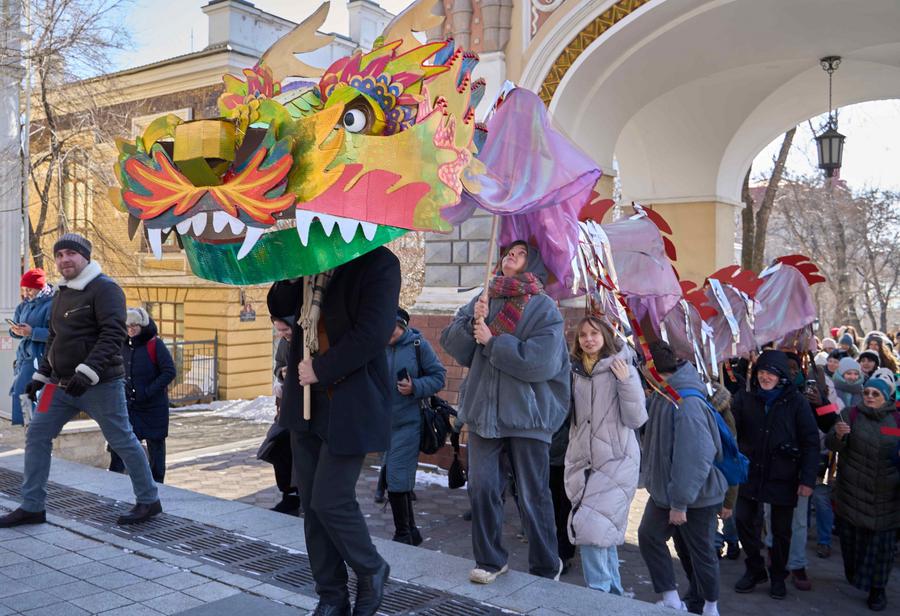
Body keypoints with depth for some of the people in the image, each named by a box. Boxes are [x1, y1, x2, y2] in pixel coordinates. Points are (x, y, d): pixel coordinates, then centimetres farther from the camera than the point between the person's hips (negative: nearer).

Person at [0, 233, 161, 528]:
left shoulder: (104, 289, -12)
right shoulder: (62, 293, 15)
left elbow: (113, 335, -22)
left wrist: (88, 372, -30)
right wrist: (40, 376, 20)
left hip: (101, 384, -8)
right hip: (62, 384, 8)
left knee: (122, 441, 0)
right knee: (36, 435, 7)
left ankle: (149, 501, 14)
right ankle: (32, 507, 17)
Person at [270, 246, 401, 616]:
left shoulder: (378, 263, -11)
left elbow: (373, 332, -20)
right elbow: (280, 305, 10)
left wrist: (321, 369, -13)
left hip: (350, 404, -7)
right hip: (306, 403, 7)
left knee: (329, 501, -6)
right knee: (311, 506, 10)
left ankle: (371, 572, 22)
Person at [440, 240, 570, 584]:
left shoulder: (544, 309, -5)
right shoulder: (483, 300, 10)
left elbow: (540, 362, -18)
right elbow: (451, 344, 6)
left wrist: (491, 341, -12)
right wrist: (472, 320, -12)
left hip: (527, 415, -4)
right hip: (483, 411, 4)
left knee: (533, 497, 4)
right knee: (481, 488, 5)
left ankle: (546, 569, 23)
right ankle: (490, 560, 24)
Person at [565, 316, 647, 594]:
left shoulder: (622, 368, -5)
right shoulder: (574, 370, 8)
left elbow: (636, 419, -7)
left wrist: (626, 382, -19)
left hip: (615, 460, -4)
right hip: (581, 460, 5)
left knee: (592, 525, -12)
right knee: (603, 529, 12)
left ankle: (599, 592, 1)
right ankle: (613, 591, 26)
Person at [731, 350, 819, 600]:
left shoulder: (795, 402, -7)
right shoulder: (745, 399, -1)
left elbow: (811, 442, -6)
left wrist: (808, 479, -10)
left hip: (783, 477, -2)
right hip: (751, 474, 2)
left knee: (781, 530, 9)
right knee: (744, 520, 4)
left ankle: (778, 576, 29)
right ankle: (755, 569, 26)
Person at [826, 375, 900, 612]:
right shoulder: (850, 414, -1)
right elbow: (833, 445, -9)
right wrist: (838, 435, -31)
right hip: (853, 492, -1)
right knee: (851, 537, 9)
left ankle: (878, 588, 17)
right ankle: (852, 575, 30)